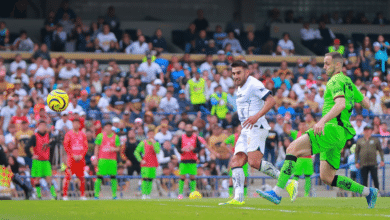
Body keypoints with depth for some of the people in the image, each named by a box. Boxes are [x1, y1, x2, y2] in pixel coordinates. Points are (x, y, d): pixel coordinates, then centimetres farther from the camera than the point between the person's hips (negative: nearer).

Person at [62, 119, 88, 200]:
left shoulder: (82, 135, 11)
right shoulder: (69, 134, 1)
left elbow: (86, 147, 10)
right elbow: (66, 146, -4)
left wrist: (81, 155, -6)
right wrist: (73, 156, -12)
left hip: (81, 158, 4)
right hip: (71, 159, -4)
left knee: (81, 177, 6)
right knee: (68, 176, -10)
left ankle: (82, 195, 14)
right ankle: (65, 195, -9)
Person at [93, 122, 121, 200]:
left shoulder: (115, 137, 9)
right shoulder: (100, 136, 6)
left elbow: (118, 148, 12)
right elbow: (97, 147, 7)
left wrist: (114, 149, -11)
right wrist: (96, 158, -1)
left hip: (112, 159, 2)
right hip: (102, 159, -2)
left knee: (113, 177, -2)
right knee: (99, 176, -5)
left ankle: (114, 194, 2)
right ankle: (96, 194, -3)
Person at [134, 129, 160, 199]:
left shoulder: (156, 143, 10)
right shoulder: (143, 143, 4)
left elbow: (157, 151, -9)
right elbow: (136, 152, 5)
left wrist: (153, 142, -11)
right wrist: (141, 160, -5)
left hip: (153, 164, 2)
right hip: (145, 164, -2)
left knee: (150, 179, 2)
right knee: (145, 178, -12)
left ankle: (148, 194, 7)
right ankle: (144, 194, -14)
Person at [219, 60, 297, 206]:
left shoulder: (254, 84, -8)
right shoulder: (240, 89, 23)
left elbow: (271, 101, -18)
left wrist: (256, 116, -27)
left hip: (257, 128, -10)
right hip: (246, 130, 10)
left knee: (254, 162, -23)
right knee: (236, 162, -4)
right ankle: (238, 198, -13)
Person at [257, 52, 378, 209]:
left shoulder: (336, 81, -6)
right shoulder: (348, 82, 23)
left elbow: (341, 103, -25)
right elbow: (366, 103, 30)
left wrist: (323, 120, -35)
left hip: (333, 129, -10)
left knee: (293, 149, -18)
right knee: (326, 177, 10)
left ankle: (277, 193, -28)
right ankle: (368, 192, 13)